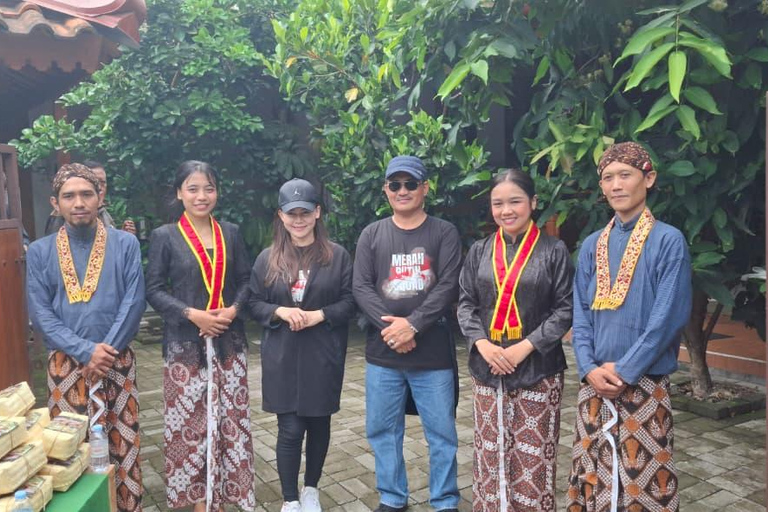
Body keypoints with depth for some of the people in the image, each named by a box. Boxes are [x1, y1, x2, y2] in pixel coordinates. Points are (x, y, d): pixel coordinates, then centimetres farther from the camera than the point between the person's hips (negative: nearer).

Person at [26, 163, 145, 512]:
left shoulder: (125, 244, -1)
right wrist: (86, 350, -14)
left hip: (117, 362, 0)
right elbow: (40, 313, -3)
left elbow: (134, 302, -6)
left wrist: (106, 352, -14)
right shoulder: (40, 251, 2)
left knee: (123, 442, 7)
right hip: (66, 364, 1)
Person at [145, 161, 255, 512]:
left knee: (229, 417, 7)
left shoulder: (231, 233, 7)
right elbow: (154, 290, -5)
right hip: (185, 343, -3)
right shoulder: (164, 236, -2)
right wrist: (193, 314, -16)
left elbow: (246, 280, 8)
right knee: (190, 420, 4)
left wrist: (234, 309, -11)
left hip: (228, 341, 3)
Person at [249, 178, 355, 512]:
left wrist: (319, 315, -16)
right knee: (290, 429, 2)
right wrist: (280, 312, -14)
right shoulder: (268, 258, 3)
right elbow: (254, 303, 5)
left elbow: (350, 301, -2)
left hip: (323, 357, 0)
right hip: (282, 358, 0)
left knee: (319, 423, 13)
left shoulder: (337, 255, -2)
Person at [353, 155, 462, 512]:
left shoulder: (444, 233, 2)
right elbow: (360, 287, 0)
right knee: (383, 430, 11)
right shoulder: (372, 234, 9)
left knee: (441, 432, 6)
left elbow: (447, 286, -8)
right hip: (382, 352, 2)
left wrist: (412, 325, -18)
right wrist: (389, 326, -14)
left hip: (433, 353, -2)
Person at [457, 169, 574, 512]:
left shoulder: (553, 251, -2)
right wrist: (482, 343, -10)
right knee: (490, 451, 11)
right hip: (487, 367, 3)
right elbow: (466, 302, 6)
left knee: (534, 454, 6)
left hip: (538, 368, -2)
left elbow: (565, 308, -5)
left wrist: (525, 346, -14)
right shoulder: (479, 251, 7)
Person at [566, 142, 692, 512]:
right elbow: (580, 313, 7)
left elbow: (669, 316, -12)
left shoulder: (668, 241, -6)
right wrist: (589, 368, -6)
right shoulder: (592, 245, 8)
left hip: (644, 384, -4)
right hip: (594, 384, 4)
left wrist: (624, 369, -14)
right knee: (591, 469, 12)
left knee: (642, 475, 3)